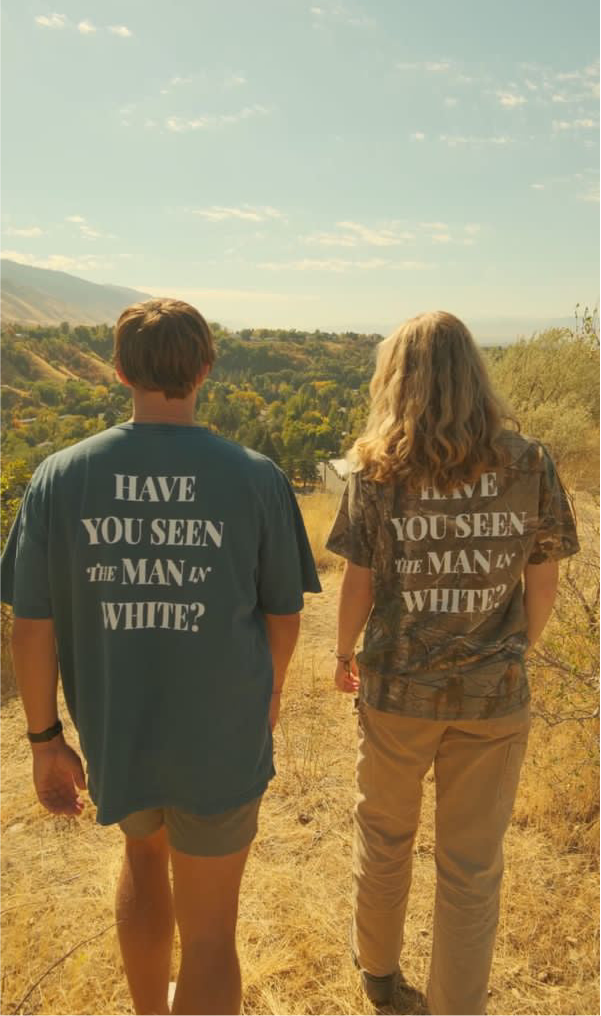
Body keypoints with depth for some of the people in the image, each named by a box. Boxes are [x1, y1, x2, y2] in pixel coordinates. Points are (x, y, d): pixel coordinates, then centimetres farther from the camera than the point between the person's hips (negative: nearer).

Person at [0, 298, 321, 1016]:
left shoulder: (59, 478, -11)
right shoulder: (256, 478, -14)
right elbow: (283, 615, -5)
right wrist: (270, 692, 14)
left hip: (115, 737, 3)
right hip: (223, 740, -2)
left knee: (145, 851, 33)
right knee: (209, 934, 16)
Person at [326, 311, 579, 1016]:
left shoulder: (376, 469, -11)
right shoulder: (529, 464, -7)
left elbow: (357, 584, -8)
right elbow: (543, 585, -2)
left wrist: (344, 655, 10)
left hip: (398, 691, 0)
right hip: (495, 695, 0)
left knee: (384, 834, 25)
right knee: (473, 866, 17)